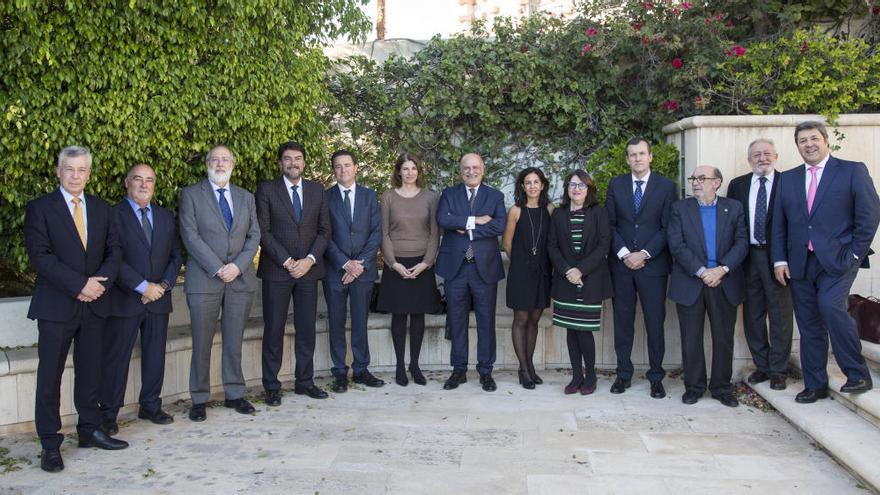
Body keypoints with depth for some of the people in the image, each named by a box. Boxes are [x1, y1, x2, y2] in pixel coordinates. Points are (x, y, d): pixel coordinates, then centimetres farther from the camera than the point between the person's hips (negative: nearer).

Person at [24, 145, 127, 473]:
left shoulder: (101, 209, 11)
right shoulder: (40, 208, -3)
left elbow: (113, 250, 8)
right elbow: (40, 256, -12)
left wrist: (100, 281, -10)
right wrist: (80, 284, -17)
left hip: (94, 304, 4)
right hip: (56, 307, -4)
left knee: (90, 372, 12)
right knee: (50, 377, 1)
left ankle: (90, 430, 24)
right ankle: (50, 444, 10)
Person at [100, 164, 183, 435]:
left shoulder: (166, 217, 12)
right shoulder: (113, 215, -5)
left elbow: (176, 255, 11)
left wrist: (163, 285, -4)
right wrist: (142, 286, -16)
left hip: (158, 299, 5)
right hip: (124, 300, -5)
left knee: (155, 355, 11)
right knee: (116, 357, 1)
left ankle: (150, 405, 24)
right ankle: (108, 413, 12)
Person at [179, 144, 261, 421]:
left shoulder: (246, 198, 15)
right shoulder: (191, 195, 3)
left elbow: (254, 235, 8)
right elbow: (191, 236, -6)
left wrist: (238, 266, -8)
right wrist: (217, 269, -13)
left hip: (241, 278, 3)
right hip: (204, 280, -3)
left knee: (234, 342, 8)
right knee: (202, 343, 1)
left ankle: (234, 394, 18)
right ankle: (199, 400, 12)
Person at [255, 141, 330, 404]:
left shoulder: (317, 190, 11)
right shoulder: (266, 190, 1)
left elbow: (324, 229, 7)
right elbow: (263, 231, -5)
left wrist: (310, 259, -7)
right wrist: (287, 261, -12)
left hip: (309, 269, 3)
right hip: (276, 270, -3)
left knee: (307, 328, 7)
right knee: (274, 329, 1)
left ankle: (304, 381, 17)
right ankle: (271, 386, 10)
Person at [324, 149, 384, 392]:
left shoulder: (369, 196, 8)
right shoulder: (325, 197, 2)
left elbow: (376, 232, 2)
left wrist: (361, 263, -9)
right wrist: (345, 263, -12)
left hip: (363, 269, 1)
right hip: (335, 269, -1)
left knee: (360, 322, 7)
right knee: (336, 323, 5)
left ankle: (361, 370, 17)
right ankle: (340, 373, 13)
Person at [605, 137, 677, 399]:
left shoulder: (666, 186, 2)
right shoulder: (616, 185, 8)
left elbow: (667, 227, -2)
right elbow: (609, 223, 6)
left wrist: (644, 254, -11)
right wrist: (623, 253, -8)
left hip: (653, 264, -2)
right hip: (621, 263, 2)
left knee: (655, 323, 2)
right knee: (622, 321, 6)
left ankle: (656, 377, 13)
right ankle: (623, 374, 16)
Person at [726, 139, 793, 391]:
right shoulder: (737, 185, 8)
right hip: (747, 257, 3)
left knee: (780, 314, 3)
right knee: (752, 314, 11)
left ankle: (778, 370, 15)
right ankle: (761, 365, 26)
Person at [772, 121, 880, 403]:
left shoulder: (853, 171, 2)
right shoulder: (788, 179, 13)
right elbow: (779, 223, 12)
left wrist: (854, 254, -9)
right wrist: (780, 260, 4)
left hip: (837, 260, -4)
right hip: (800, 263, 4)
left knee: (831, 306, -25)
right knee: (809, 326, 7)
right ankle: (815, 385, 18)